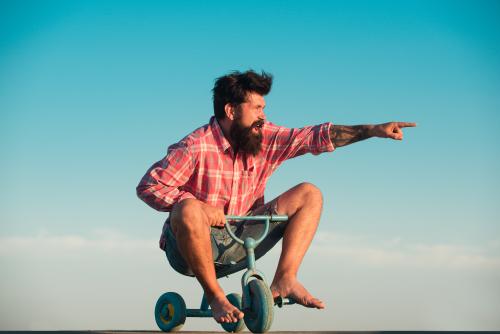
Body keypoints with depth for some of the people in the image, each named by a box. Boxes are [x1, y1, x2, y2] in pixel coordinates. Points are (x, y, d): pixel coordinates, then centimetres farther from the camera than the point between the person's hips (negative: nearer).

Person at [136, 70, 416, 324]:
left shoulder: (265, 138, -2)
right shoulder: (196, 148, -18)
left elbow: (314, 137, -3)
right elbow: (148, 186, -19)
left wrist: (373, 131, -12)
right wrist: (199, 205, -30)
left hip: (240, 244, 6)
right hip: (194, 245, -6)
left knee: (309, 194, -2)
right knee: (189, 212, -41)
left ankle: (285, 279, -13)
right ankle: (214, 295, -21)